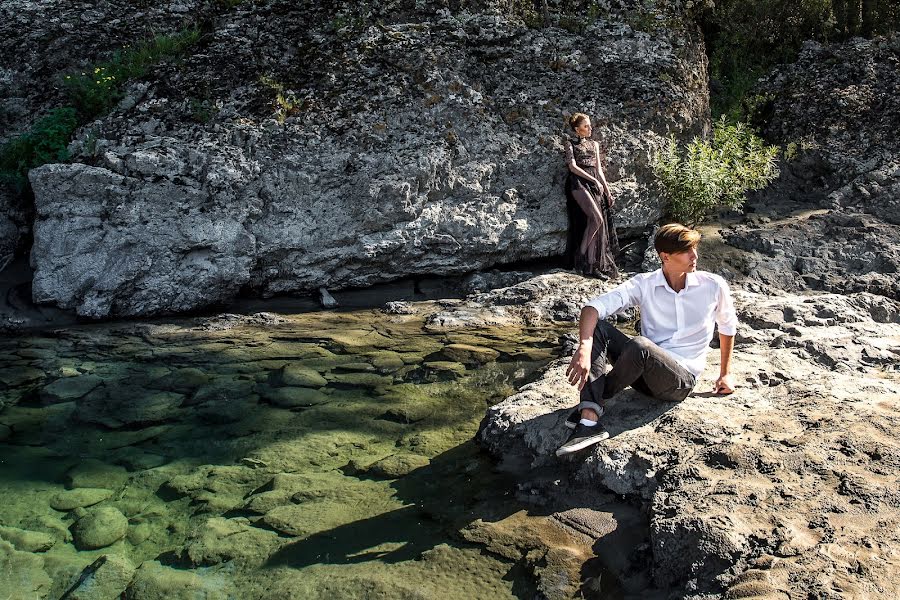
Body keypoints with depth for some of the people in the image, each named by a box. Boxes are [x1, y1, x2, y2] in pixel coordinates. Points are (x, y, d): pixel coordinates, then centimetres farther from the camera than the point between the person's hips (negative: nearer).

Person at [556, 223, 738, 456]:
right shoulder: (644, 284, -5)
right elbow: (593, 307, -18)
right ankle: (589, 420, -34)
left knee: (640, 345, -35)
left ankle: (595, 398, -9)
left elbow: (728, 326, 16)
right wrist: (584, 347, -37)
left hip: (681, 380, -3)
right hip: (645, 373, 3)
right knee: (597, 328, -21)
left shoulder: (713, 286, -5)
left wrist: (725, 373, 20)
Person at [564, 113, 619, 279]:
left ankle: (592, 266, -5)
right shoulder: (571, 143, 6)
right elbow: (572, 166, -6)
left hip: (595, 184, 5)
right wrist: (594, 180, -11)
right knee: (597, 218, -23)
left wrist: (607, 189, 12)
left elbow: (598, 169, 19)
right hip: (579, 183, -5)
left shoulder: (594, 144, 21)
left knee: (596, 221, -6)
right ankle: (580, 254, -12)